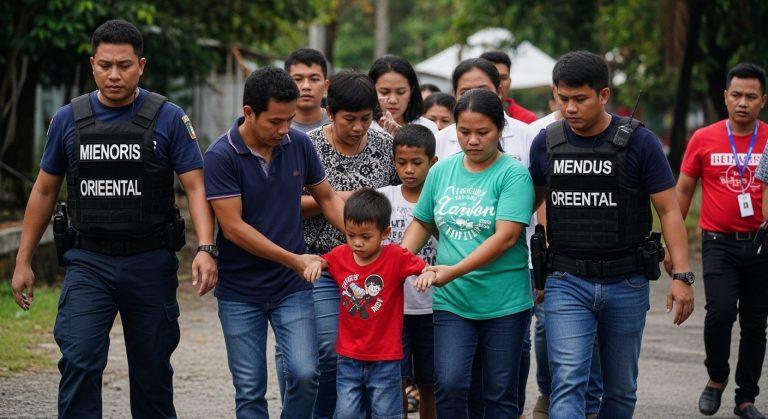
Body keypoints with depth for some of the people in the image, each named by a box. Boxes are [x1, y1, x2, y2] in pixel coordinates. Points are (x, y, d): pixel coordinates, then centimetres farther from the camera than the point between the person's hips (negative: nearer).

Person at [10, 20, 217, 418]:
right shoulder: (68, 119, 4)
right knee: (79, 363, -14)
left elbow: (196, 187, -7)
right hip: (88, 263, 1)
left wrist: (205, 249, -23)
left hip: (151, 264, -1)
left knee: (152, 371, 8)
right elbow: (44, 191, 12)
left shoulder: (168, 119, -3)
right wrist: (23, 262, 10)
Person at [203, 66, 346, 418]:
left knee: (304, 374, -11)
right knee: (250, 390, 2)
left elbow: (326, 197, 12)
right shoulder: (221, 156, -14)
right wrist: (293, 259, -17)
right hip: (240, 293, -2)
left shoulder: (299, 144, -2)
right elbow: (233, 227, -16)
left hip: (293, 286, 3)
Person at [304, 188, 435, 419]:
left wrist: (428, 275, -35)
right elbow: (323, 261, 19)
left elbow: (428, 270, -12)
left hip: (385, 361, -3)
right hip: (349, 359, 3)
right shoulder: (341, 255, 0)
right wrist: (316, 264, -4)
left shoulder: (396, 257, -11)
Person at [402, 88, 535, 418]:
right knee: (449, 385, -10)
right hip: (451, 301, 3)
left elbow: (506, 236, -18)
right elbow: (422, 223, 18)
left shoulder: (513, 175, -8)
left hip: (504, 302, -3)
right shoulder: (442, 171, 7)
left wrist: (454, 271, -23)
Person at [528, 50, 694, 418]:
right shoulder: (546, 143, 2)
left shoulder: (639, 142, -6)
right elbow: (531, 199, 18)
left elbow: (669, 210, -5)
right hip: (566, 283, 1)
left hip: (626, 284, 0)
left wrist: (682, 276, -12)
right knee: (568, 383, -14)